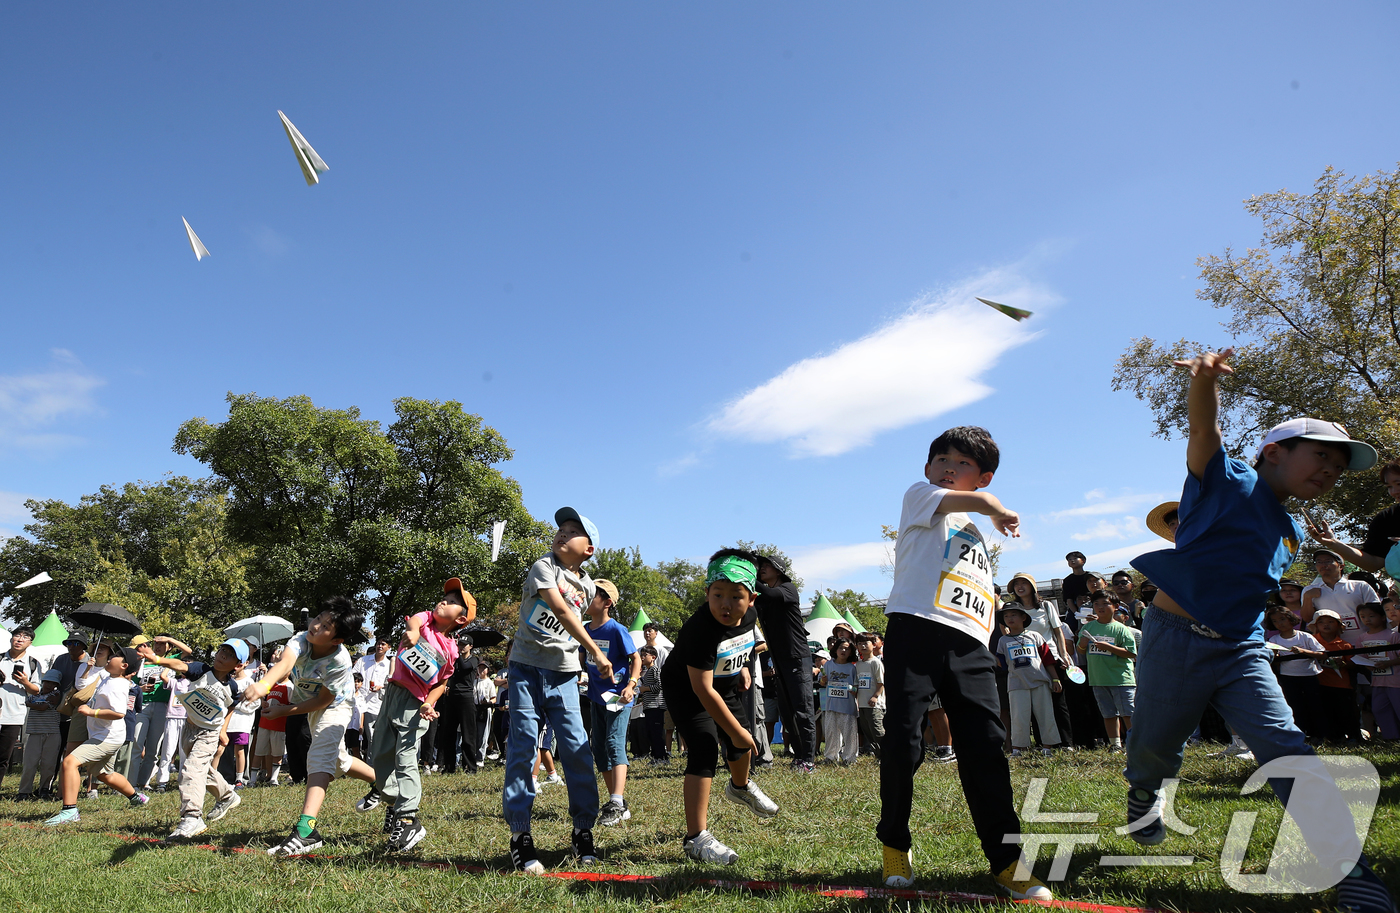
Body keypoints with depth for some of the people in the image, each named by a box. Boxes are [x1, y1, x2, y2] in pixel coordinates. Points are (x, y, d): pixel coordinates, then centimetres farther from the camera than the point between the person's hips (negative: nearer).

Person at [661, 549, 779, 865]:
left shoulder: (750, 614, -17)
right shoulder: (700, 628, -39)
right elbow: (703, 690, -36)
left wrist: (743, 666, 2)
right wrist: (735, 731, -31)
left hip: (724, 686, 7)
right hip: (685, 689, -7)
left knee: (741, 735, 20)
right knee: (705, 747, -21)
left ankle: (740, 787, 54)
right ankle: (696, 838, -15)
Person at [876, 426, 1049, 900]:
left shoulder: (977, 535, 31)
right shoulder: (919, 494, 11)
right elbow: (981, 501, -3)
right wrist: (1003, 514, 18)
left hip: (969, 645, 6)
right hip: (915, 630, -6)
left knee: (985, 746, -3)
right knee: (903, 742, -8)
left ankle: (1006, 860, 7)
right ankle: (895, 843, 13)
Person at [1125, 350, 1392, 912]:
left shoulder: (1291, 535, 16)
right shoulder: (1228, 481, -4)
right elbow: (1203, 428, -25)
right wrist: (1205, 377, -41)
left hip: (1241, 650, 5)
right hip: (1175, 638, -5)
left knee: (1287, 750, -12)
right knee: (1154, 748, 8)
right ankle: (1144, 796, 40)